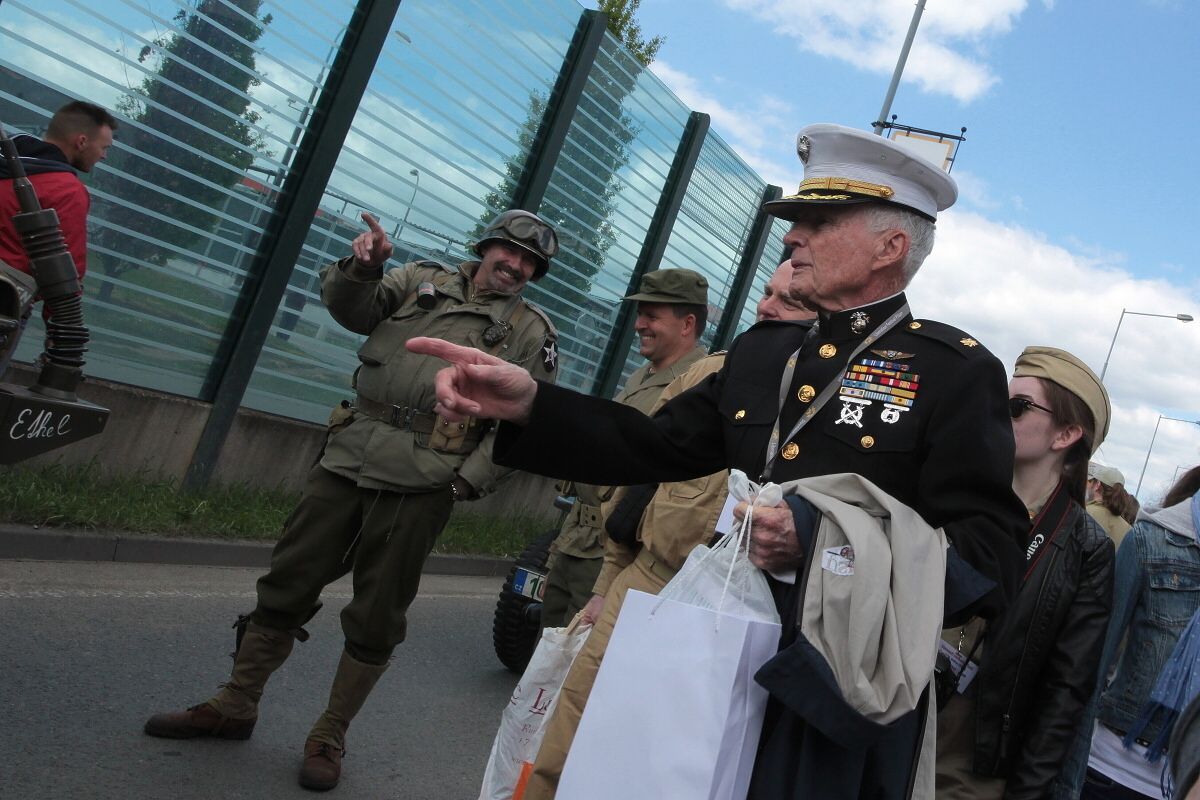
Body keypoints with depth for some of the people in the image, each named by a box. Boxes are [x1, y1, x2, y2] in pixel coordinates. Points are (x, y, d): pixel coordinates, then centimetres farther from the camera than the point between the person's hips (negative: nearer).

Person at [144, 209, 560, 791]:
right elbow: (351, 308, 2)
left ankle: (329, 738, 21)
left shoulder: (532, 333, 6)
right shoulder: (425, 280, 14)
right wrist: (363, 265, -18)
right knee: (285, 586, 9)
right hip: (346, 460, 3)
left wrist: (467, 482, -9)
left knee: (375, 620, 4)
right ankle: (235, 706, 25)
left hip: (418, 490, -3)